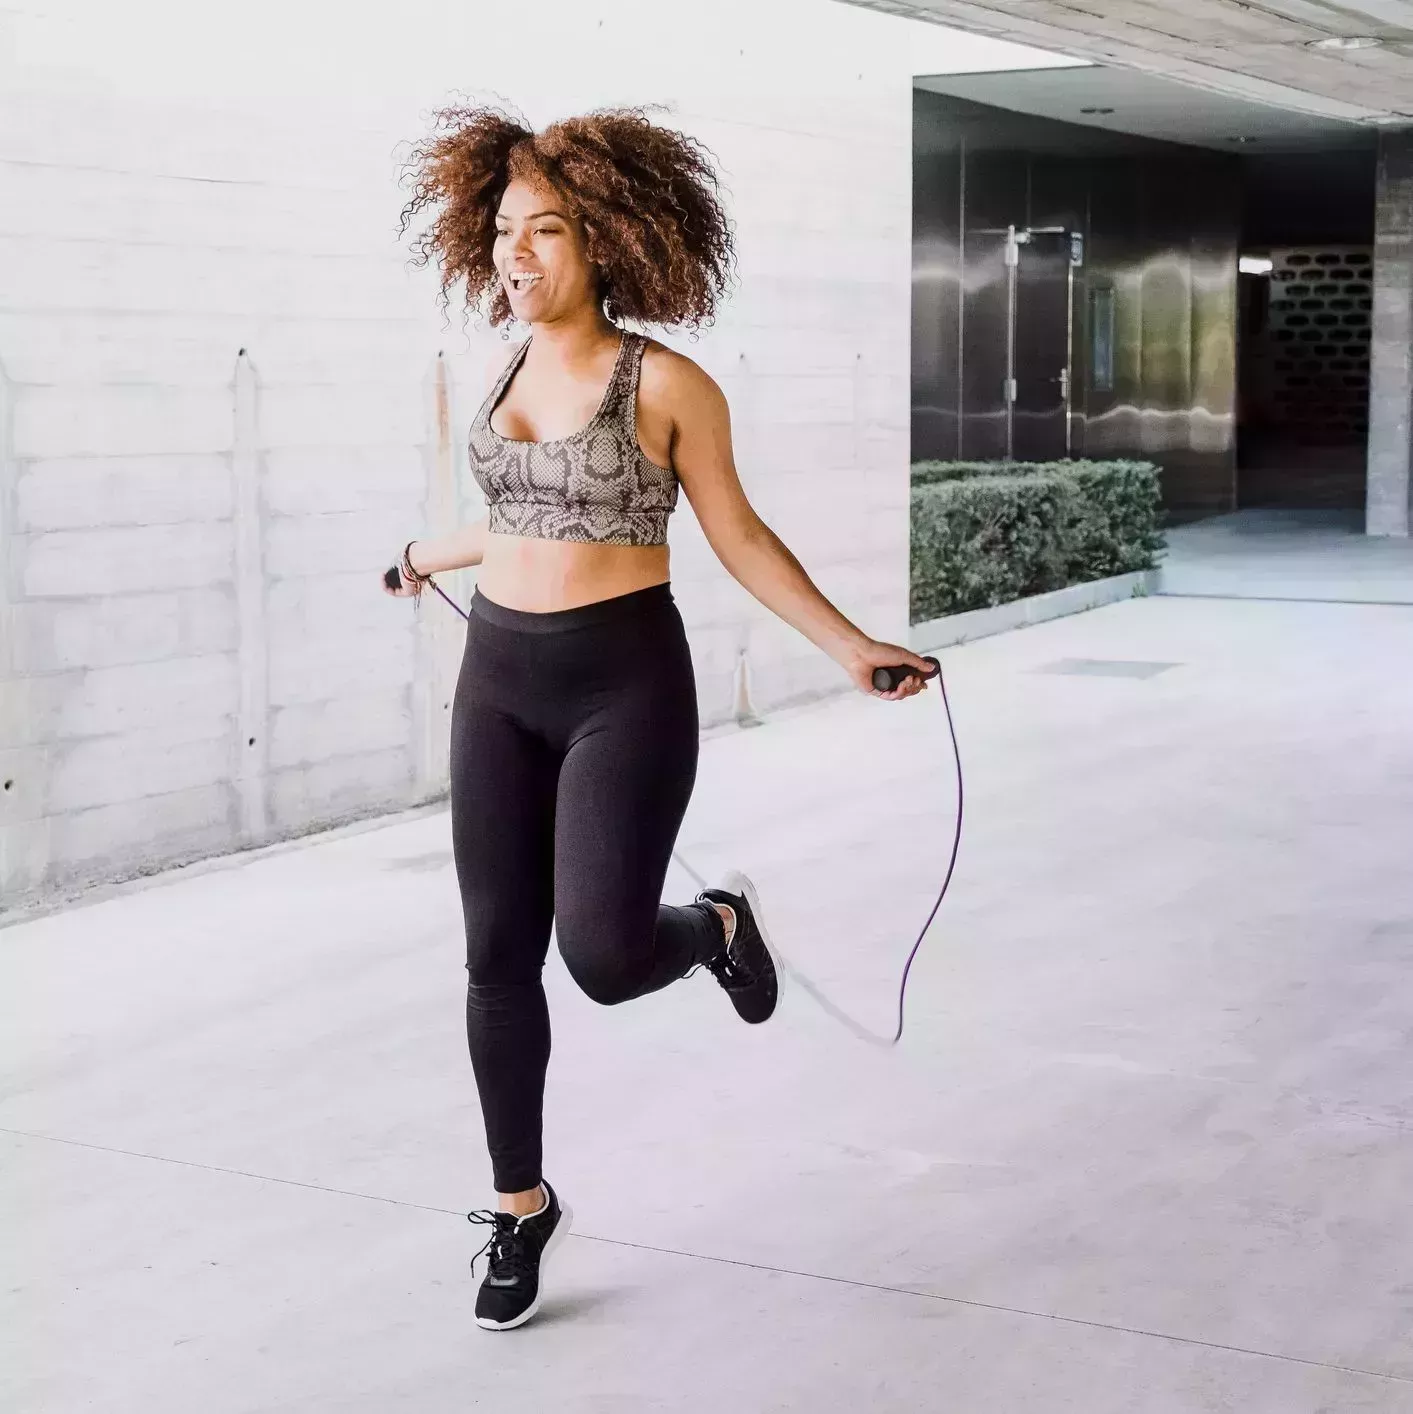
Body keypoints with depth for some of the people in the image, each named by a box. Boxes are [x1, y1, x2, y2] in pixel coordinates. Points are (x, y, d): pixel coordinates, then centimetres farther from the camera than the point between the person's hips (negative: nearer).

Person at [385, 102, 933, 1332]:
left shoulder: (669, 382, -10)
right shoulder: (507, 372, 6)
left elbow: (738, 537, -3)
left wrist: (853, 649, -9)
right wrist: (429, 560, 39)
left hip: (628, 686, -5)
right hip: (501, 683, 5)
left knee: (606, 955, -14)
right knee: (499, 957, 4)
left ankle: (720, 925, 23)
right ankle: (522, 1204, 22)